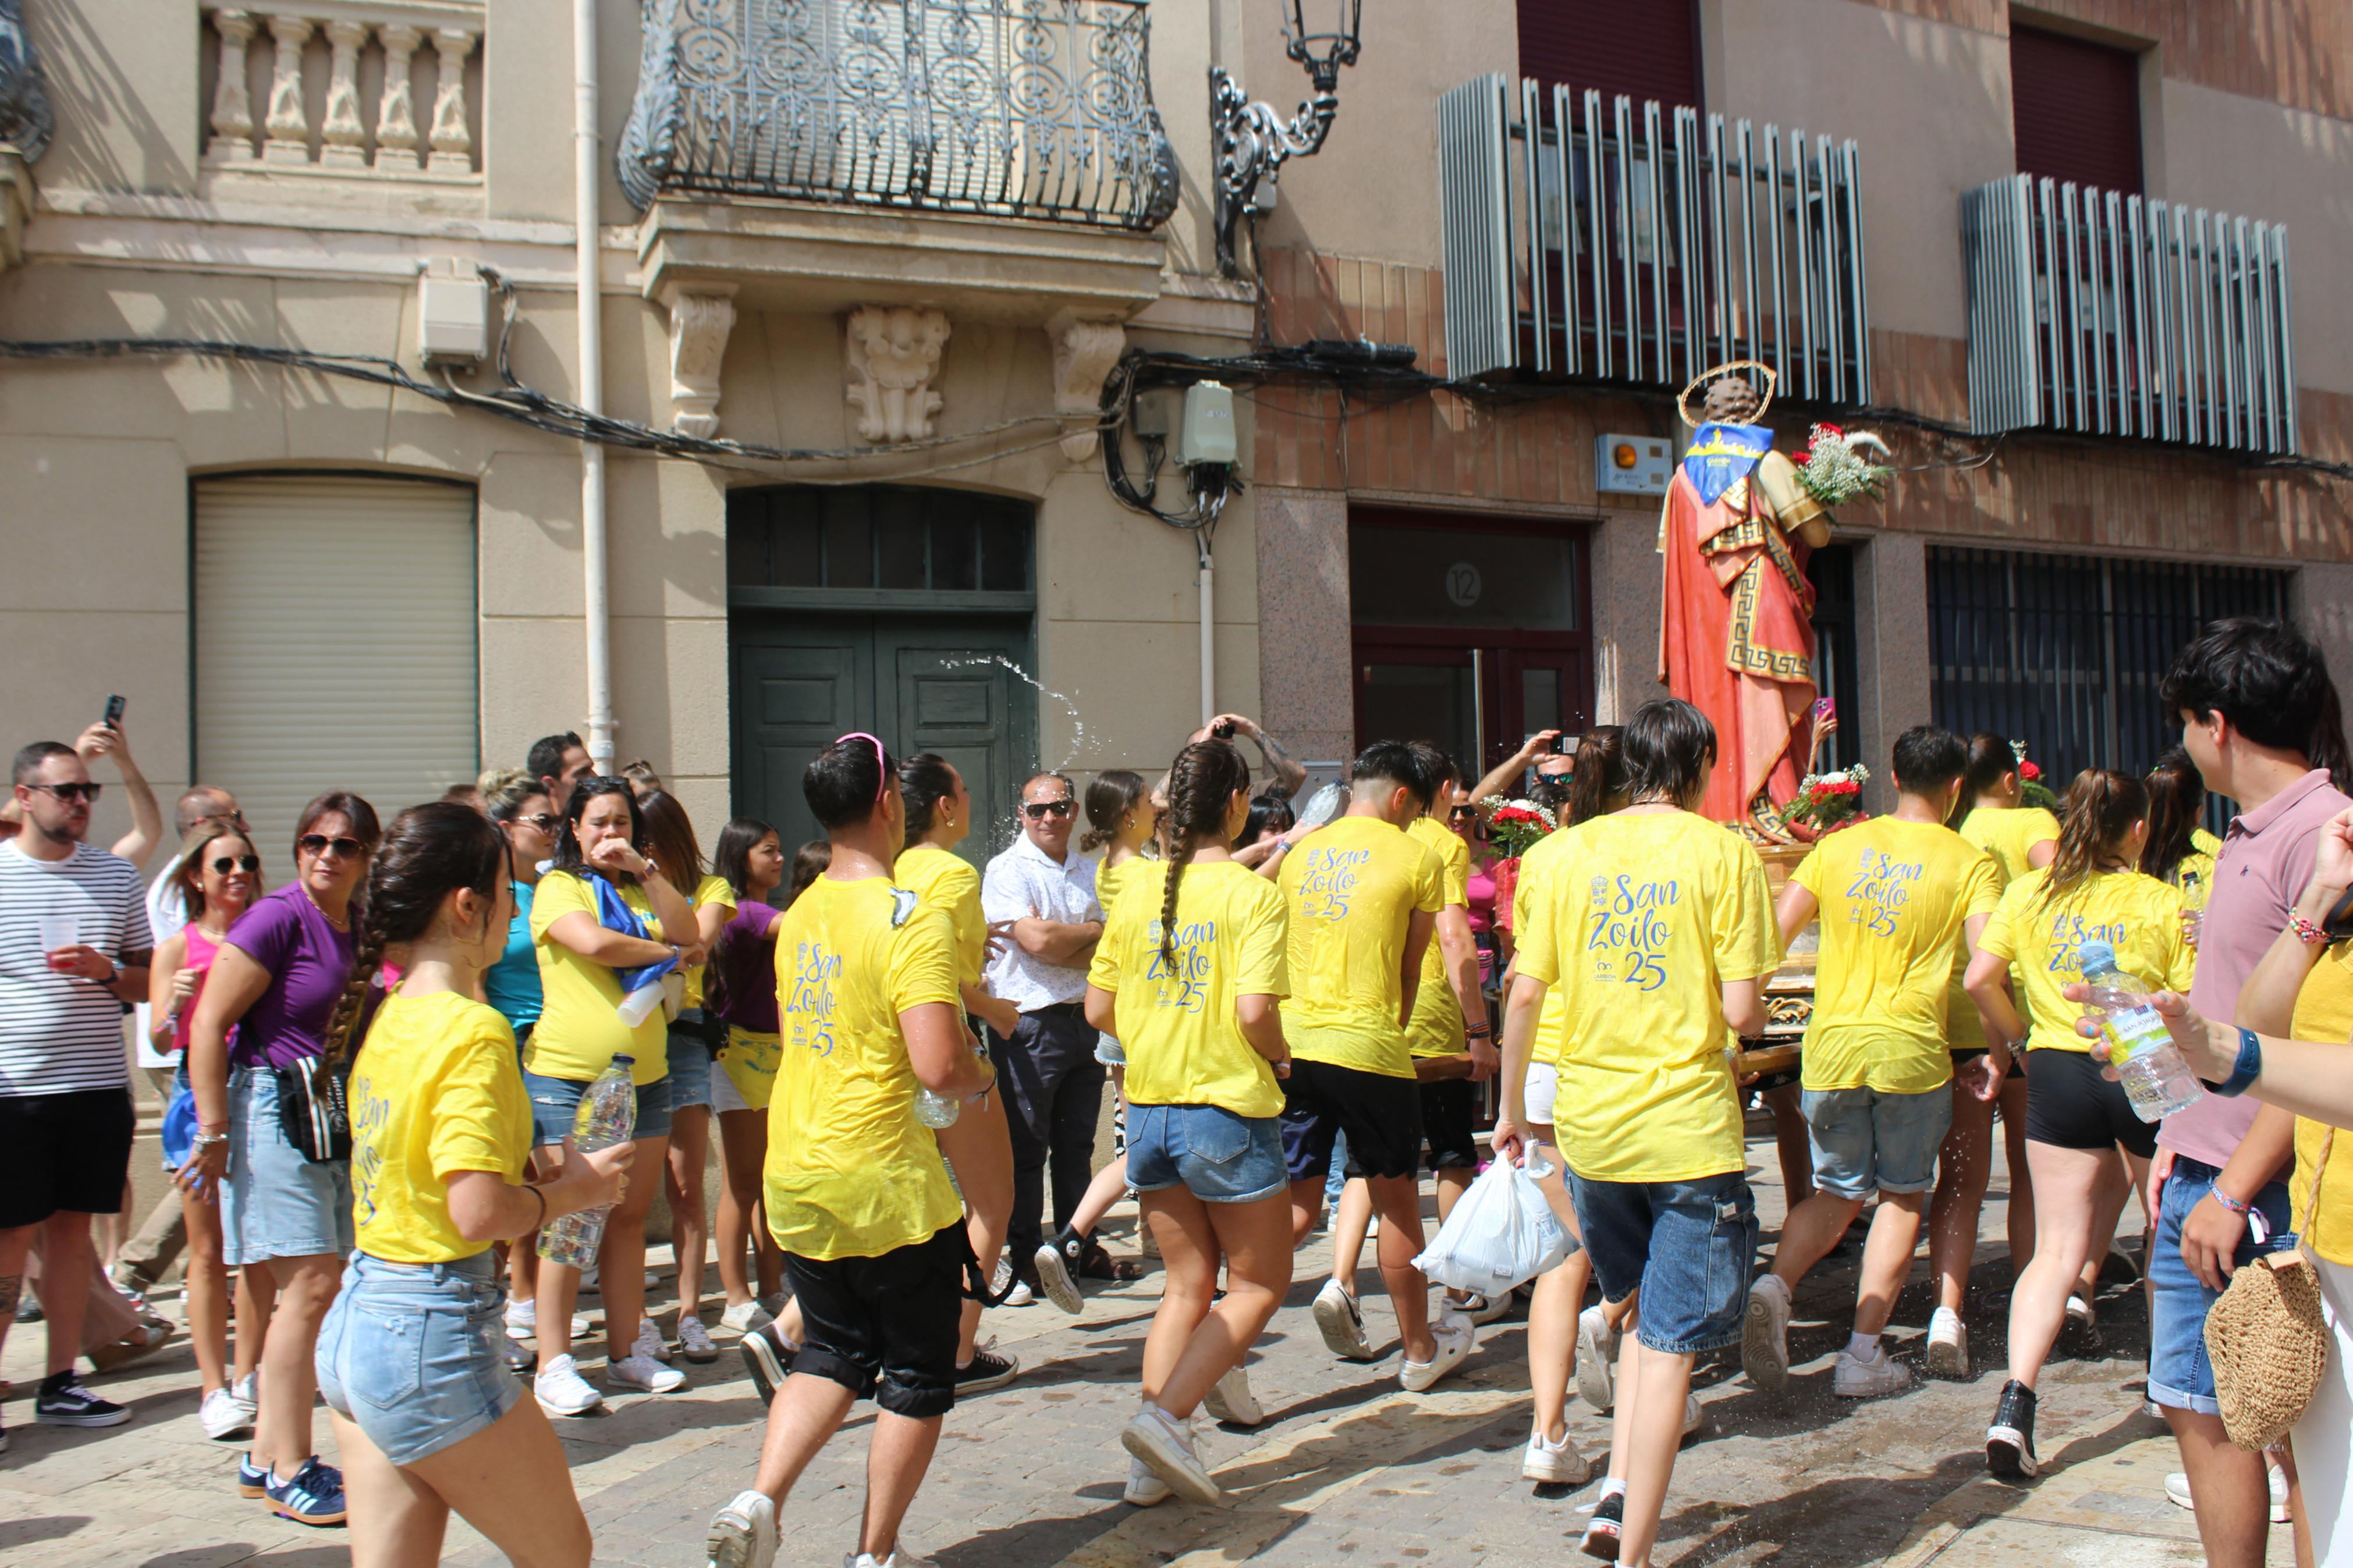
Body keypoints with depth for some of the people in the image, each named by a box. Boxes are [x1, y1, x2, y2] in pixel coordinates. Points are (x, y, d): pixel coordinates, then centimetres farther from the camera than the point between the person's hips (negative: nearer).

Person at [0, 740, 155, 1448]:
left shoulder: (117, 875, 8)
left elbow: (149, 978, 13)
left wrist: (103, 970, -8)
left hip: (97, 1084, 3)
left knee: (72, 1225, 9)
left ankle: (61, 1382, 18)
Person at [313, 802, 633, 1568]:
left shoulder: (388, 1019, 8)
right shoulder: (473, 1030, -18)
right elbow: (479, 1213, -25)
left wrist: (546, 1174, 10)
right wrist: (574, 1190, -8)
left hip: (352, 1324, 9)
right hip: (433, 1338, -8)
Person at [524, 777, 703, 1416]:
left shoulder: (643, 889, 17)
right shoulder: (558, 887, 0)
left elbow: (686, 932, 0)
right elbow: (594, 943, -18)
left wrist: (643, 867, -7)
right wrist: (670, 953, -3)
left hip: (644, 1074, 5)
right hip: (568, 1075, -5)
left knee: (630, 1216, 9)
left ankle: (627, 1351, 17)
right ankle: (554, 1365, 3)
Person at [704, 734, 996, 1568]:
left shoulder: (798, 915, 6)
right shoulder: (912, 920, -17)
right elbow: (938, 1066, -26)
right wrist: (982, 1075, -3)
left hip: (794, 1182, 7)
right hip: (885, 1185, -7)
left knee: (833, 1353, 22)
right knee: (916, 1376, 11)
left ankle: (758, 1501, 5)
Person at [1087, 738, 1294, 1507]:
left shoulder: (1136, 894, 5)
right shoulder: (1251, 894, -12)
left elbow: (1098, 1008, 6)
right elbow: (1255, 1009, -21)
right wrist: (1279, 1057, -2)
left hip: (1149, 1111, 6)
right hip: (1229, 1108, -6)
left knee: (1187, 1285, 18)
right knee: (1259, 1286, 10)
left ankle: (1152, 1466, 12)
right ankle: (1166, 1416, -7)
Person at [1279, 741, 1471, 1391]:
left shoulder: (1300, 854, 14)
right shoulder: (1415, 856, 0)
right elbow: (1409, 970, 7)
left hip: (1292, 1043, 5)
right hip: (1367, 1045, -4)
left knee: (1293, 1206, 9)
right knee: (1396, 1197, 11)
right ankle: (1420, 1350, 26)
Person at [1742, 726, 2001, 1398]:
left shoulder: (1839, 846, 7)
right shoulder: (1970, 863, -1)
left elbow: (1774, 935, 2)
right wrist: (1998, 1053, 3)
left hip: (1831, 1044, 3)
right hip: (1912, 1050, -2)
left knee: (1838, 1192, 17)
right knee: (1902, 1197, 14)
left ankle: (1774, 1286, -9)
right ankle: (1863, 1354, 11)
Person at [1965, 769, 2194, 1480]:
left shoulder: (2028, 894, 1)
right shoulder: (2164, 903, -7)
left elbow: (1981, 978, -5)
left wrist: (2012, 1033, 10)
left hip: (2058, 1069, 2)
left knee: (2057, 1250, 3)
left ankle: (2015, 1403, -11)